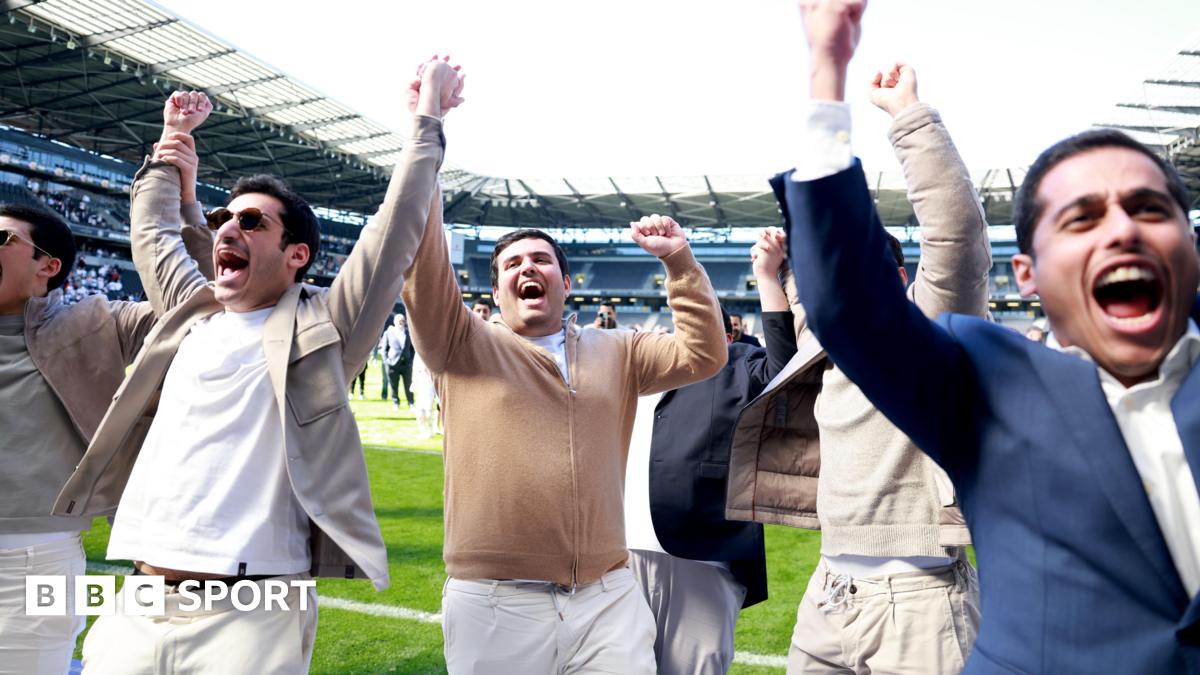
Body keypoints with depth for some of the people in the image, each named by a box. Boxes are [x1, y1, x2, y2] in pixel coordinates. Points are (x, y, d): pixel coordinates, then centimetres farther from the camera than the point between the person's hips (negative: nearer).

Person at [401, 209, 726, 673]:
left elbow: (703, 354, 7)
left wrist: (679, 260, 1)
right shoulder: (463, 345, 4)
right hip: (493, 603, -2)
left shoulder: (617, 352, 14)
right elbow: (423, 273, -8)